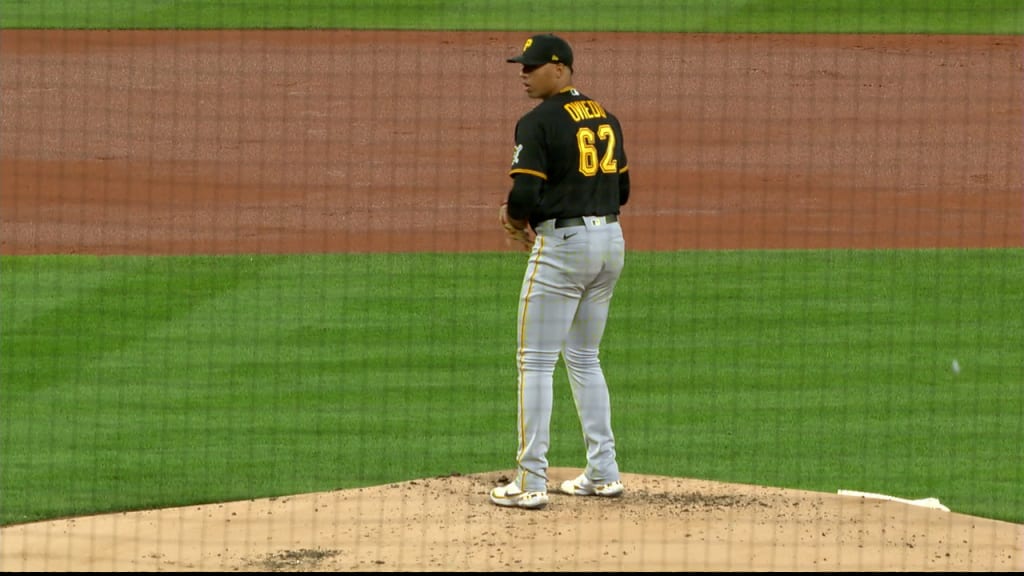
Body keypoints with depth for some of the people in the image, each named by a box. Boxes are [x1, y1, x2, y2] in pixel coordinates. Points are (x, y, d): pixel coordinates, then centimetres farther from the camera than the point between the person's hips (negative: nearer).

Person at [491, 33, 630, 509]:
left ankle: (531, 483, -5)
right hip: (611, 238, 8)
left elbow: (525, 192, -20)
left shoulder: (538, 122, -12)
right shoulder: (605, 117, 13)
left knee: (535, 363, -2)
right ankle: (603, 474, 17)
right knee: (584, 358, 19)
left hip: (562, 244, -8)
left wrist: (515, 217, 3)